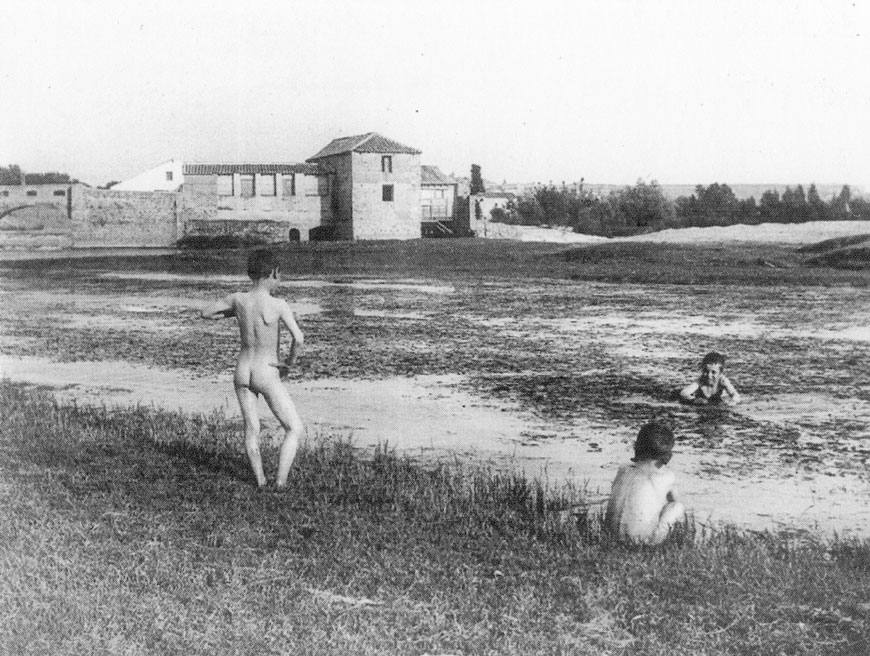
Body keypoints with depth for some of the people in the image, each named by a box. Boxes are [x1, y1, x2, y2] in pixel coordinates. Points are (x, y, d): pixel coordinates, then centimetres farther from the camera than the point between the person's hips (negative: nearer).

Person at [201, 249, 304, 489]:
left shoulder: (237, 299, -6)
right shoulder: (278, 305, -19)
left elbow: (206, 313, 9)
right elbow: (298, 338, -28)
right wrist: (290, 362, -10)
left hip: (242, 373, 5)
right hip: (267, 376, -5)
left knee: (251, 429, 18)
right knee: (294, 428, 8)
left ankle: (260, 479, 16)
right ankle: (281, 480, -2)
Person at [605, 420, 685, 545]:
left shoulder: (623, 470, 1)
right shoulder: (666, 477, -10)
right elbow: (672, 499, 12)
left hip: (617, 534, 4)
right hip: (645, 538, -4)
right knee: (678, 507, 18)